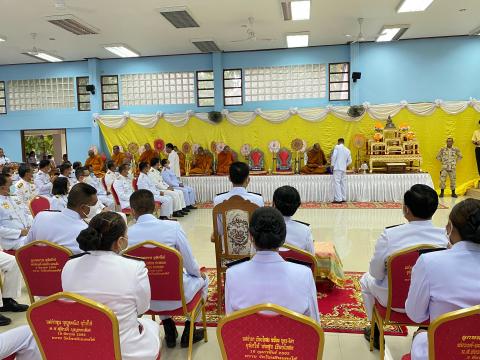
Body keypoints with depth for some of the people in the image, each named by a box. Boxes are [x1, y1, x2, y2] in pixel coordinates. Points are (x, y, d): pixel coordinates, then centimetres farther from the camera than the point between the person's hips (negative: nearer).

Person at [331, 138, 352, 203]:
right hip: (344, 169, 6)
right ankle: (343, 198, 15)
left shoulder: (337, 147, -2)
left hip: (337, 168, -6)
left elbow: (334, 156, -13)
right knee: (342, 183, 12)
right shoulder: (347, 150, 14)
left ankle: (338, 199, -13)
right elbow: (349, 161, 14)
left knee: (337, 183, -8)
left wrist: (332, 164, -5)